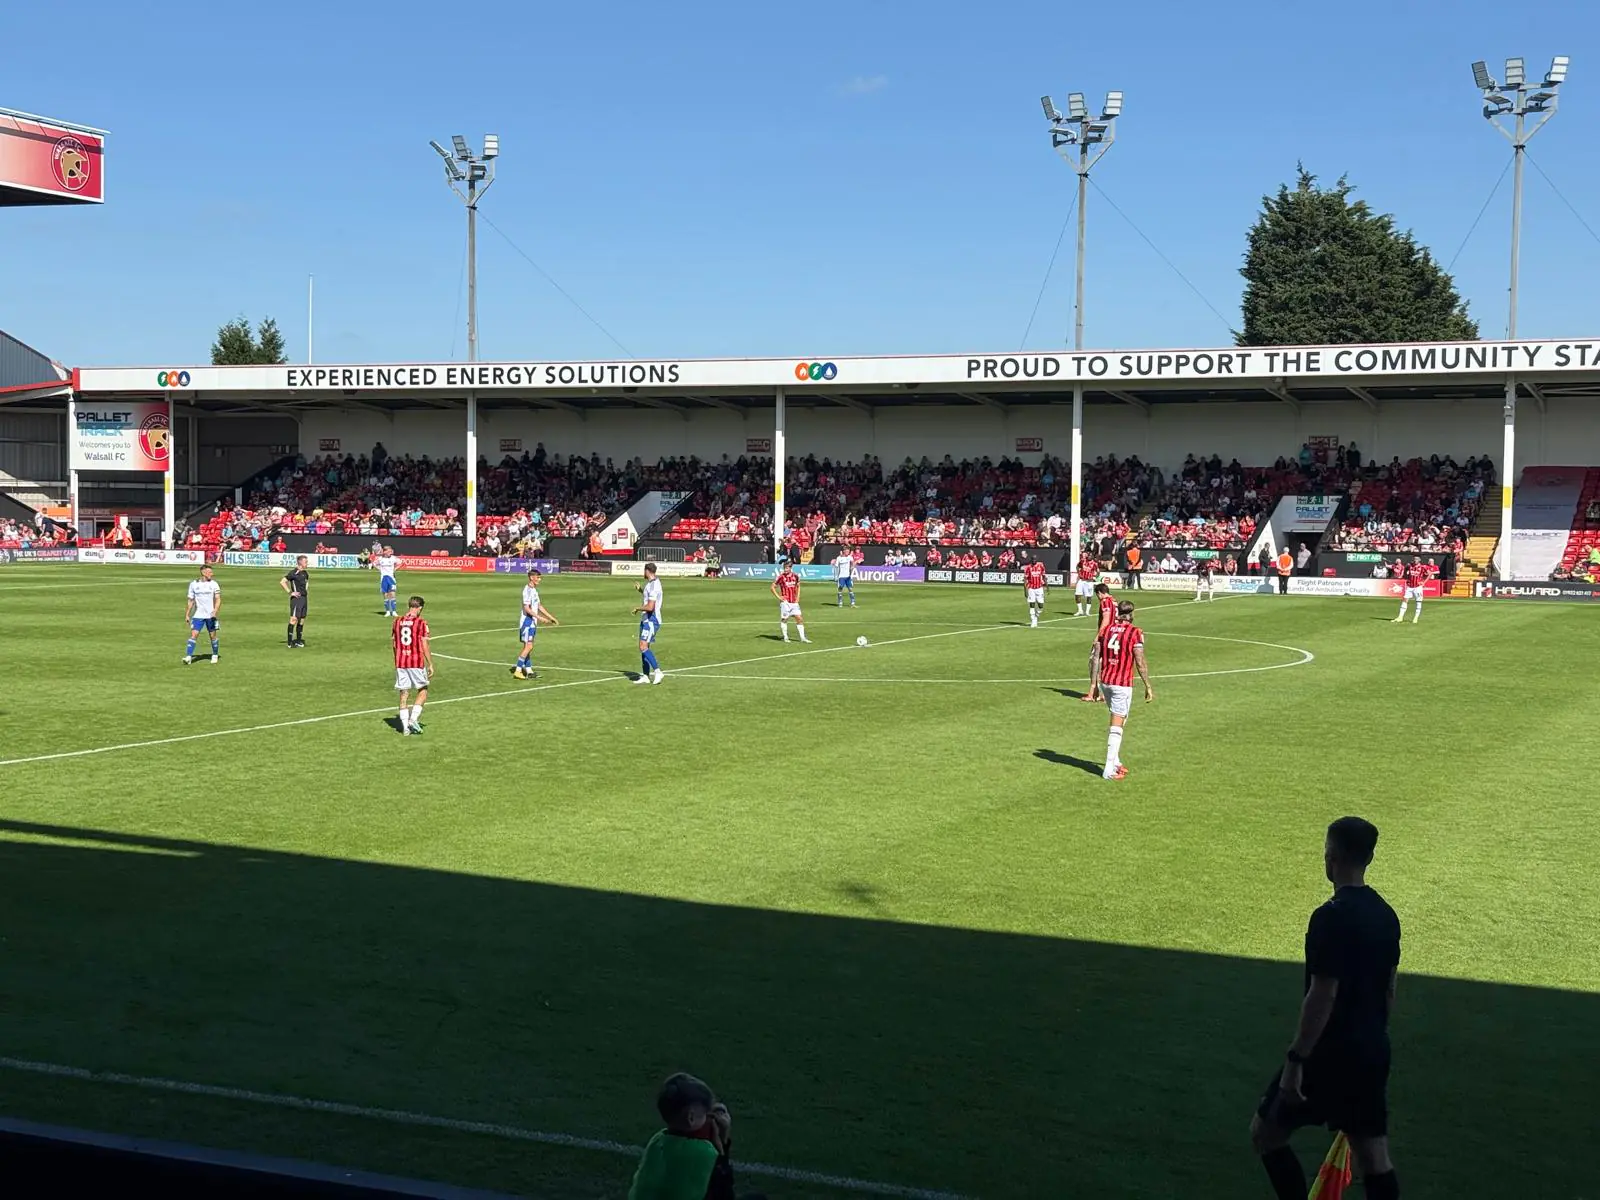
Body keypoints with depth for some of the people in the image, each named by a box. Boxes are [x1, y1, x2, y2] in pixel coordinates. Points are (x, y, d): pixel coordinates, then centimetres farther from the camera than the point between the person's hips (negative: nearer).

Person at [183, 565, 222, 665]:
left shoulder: (214, 584, 0)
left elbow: (218, 599, -5)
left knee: (213, 635, 7)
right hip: (198, 615, 0)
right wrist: (187, 615, 7)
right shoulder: (194, 584, 3)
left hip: (211, 615, 0)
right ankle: (188, 657, -12)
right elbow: (190, 601, 10)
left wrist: (215, 611, -20)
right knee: (193, 634, -10)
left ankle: (214, 655, 25)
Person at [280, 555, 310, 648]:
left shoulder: (304, 573, 12)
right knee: (294, 619, -10)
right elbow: (282, 582, -17)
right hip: (296, 598, -8)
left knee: (302, 620, 9)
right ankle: (290, 642, -8)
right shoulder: (294, 573, -12)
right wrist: (290, 592, -17)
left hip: (304, 598, 8)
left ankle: (298, 640, 18)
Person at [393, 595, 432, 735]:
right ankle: (414, 718, -3)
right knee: (423, 691, 12)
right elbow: (425, 646, -10)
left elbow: (395, 644, 13)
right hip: (417, 662, -4)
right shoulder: (421, 623, -8)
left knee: (404, 694, 8)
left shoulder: (398, 621, 6)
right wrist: (430, 665, -3)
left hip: (400, 662, 4)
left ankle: (405, 726, 7)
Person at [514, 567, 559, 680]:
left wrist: (551, 618, 23)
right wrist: (539, 617, -29)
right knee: (528, 646, -12)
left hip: (533, 622, 10)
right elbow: (526, 608, -22)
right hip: (527, 621, -10)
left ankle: (528, 671, 14)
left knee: (528, 647, 11)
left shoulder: (534, 590, 15)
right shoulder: (527, 590, -16)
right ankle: (518, 670, -10)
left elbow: (539, 606, 23)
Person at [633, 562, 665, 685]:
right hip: (646, 620, 10)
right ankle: (645, 676, 14)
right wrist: (640, 590, 31)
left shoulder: (653, 586, -19)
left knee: (644, 647, -18)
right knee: (643, 648, 10)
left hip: (652, 620, -10)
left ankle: (657, 671, -20)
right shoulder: (651, 584, 14)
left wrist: (638, 608, -12)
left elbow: (650, 607, -27)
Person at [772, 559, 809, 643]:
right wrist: (779, 597, -9)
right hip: (785, 602, -4)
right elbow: (773, 587, -2)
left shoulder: (795, 576, 4)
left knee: (799, 618, 0)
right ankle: (785, 637, 15)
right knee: (784, 619, 3)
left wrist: (797, 597, 10)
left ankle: (802, 637, 5)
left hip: (794, 602, 4)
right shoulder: (781, 576, -9)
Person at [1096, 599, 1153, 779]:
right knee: (1116, 726, -3)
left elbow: (1098, 658, 9)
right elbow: (1140, 663, -11)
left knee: (1119, 721, 22)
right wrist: (1148, 687, -4)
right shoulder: (1135, 632, -9)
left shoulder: (1107, 629, 7)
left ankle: (1116, 762, 25)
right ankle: (1109, 770, -4)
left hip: (1105, 681, 6)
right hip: (1122, 684, -6)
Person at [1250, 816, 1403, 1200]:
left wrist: (1296, 1061, -19)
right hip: (1373, 1053, 8)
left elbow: (1322, 997, -22)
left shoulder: (1331, 918, -19)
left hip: (1330, 1053, -8)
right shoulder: (1386, 915, 7)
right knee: (1374, 1157, 10)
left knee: (1265, 1132, 7)